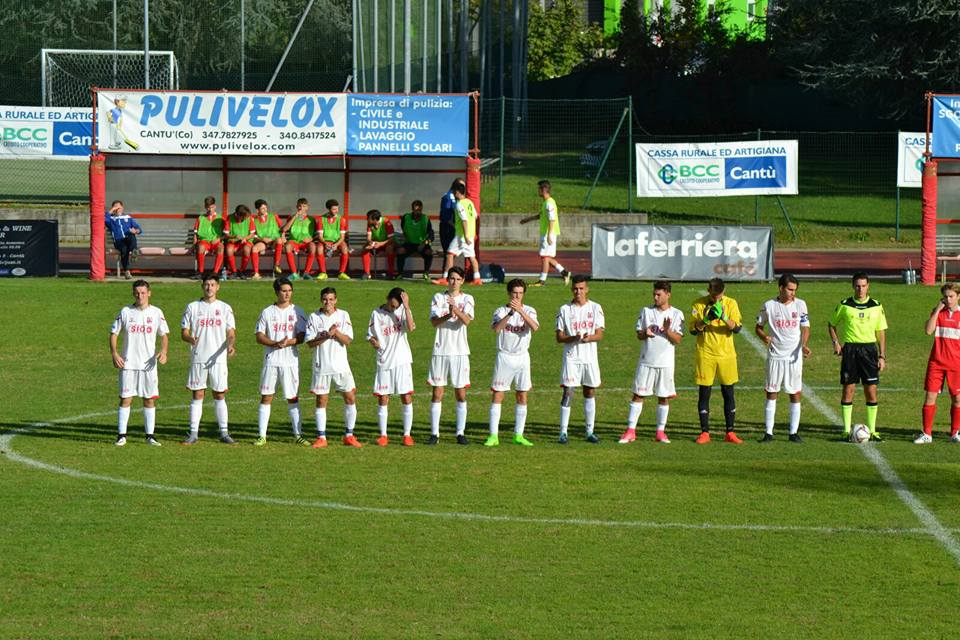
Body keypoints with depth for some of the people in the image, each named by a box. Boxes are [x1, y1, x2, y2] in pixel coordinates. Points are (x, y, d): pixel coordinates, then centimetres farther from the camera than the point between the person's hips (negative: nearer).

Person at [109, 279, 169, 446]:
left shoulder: (156, 313, 3)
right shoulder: (125, 312, 2)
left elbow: (164, 335, 8)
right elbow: (114, 334, 5)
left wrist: (163, 351, -11)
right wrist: (114, 354, -10)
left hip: (149, 364, 1)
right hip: (128, 363, -1)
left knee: (150, 399, 3)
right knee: (125, 399, -3)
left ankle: (150, 435, 11)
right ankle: (121, 435, 1)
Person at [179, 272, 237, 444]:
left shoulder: (225, 308, 5)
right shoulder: (192, 307, 5)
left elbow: (231, 334, 1)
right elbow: (184, 333, 3)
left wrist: (231, 345, -21)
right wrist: (191, 339, -20)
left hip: (218, 358, 0)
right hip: (198, 359, 0)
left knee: (220, 396, 3)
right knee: (197, 395, 1)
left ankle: (224, 433, 8)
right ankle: (193, 433, 5)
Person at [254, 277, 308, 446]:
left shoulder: (297, 312, 5)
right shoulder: (267, 312, 5)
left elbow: (301, 337, -2)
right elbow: (259, 337, 1)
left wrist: (288, 342, -21)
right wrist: (275, 343, -16)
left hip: (291, 361, 0)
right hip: (271, 361, 0)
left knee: (292, 398, 4)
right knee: (266, 397, 0)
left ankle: (298, 435, 10)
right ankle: (261, 435, 4)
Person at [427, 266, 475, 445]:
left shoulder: (467, 299, 4)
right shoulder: (438, 298, 4)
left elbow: (467, 320, -14)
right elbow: (434, 321, -10)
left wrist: (455, 309, -31)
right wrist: (448, 315, -28)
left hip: (460, 351, 0)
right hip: (440, 351, 0)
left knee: (461, 395, 2)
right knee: (437, 394, 0)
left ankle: (461, 433, 9)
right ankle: (434, 433, 4)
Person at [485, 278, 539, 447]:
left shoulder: (529, 311, 2)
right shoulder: (500, 311, -2)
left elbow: (534, 327, -19)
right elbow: (496, 329, -22)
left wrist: (520, 310, -30)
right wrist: (510, 313, -33)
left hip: (522, 357, 2)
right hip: (504, 356, -2)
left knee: (522, 397, 5)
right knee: (497, 395, -4)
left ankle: (518, 435, 14)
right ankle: (493, 436, -3)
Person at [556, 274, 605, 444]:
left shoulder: (595, 308, 5)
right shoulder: (565, 310, 2)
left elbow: (600, 334, 0)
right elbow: (559, 337, 0)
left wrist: (589, 338, -22)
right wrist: (574, 338, -19)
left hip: (590, 358, 2)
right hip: (571, 357, -2)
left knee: (590, 392, 6)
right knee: (568, 392, -6)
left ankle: (590, 431, 13)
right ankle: (563, 432, -3)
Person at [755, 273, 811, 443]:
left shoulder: (800, 305, 0)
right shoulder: (769, 306, -1)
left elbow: (805, 329, 2)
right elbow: (758, 327, 8)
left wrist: (804, 345, -17)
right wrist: (764, 337, -15)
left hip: (794, 356, 0)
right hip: (775, 355, 0)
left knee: (795, 394, 1)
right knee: (771, 393, 2)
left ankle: (794, 432, 8)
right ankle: (768, 432, 6)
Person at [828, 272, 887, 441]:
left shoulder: (876, 306, 5)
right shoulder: (844, 305, 2)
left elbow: (881, 332, 9)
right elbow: (831, 324, 15)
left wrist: (882, 356, 4)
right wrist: (835, 342, 0)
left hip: (869, 349, 1)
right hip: (849, 349, -1)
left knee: (871, 390, -1)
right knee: (848, 390, -2)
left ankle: (871, 430, 7)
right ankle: (847, 430, 4)